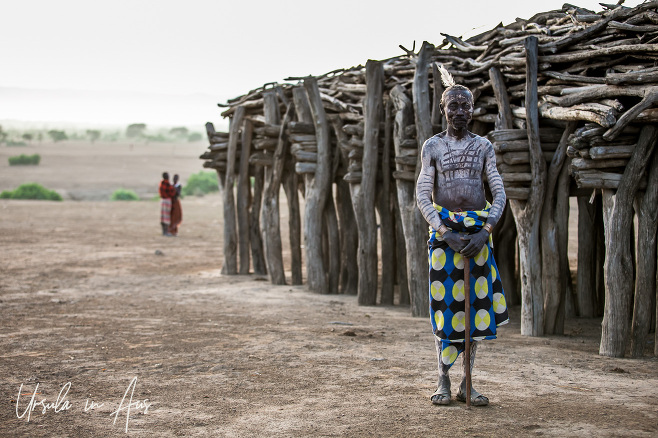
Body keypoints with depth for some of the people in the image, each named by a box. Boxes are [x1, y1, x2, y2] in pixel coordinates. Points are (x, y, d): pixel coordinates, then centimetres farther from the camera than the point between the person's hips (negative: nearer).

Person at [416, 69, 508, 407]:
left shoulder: (483, 147, 7)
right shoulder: (432, 147, 3)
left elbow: (499, 193, 1)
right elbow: (423, 196, -3)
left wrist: (485, 232, -14)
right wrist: (446, 233, -15)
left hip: (479, 231, 2)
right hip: (443, 230, -2)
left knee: (475, 304, 2)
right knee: (445, 305, -3)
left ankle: (467, 384, 8)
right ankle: (443, 381, 5)